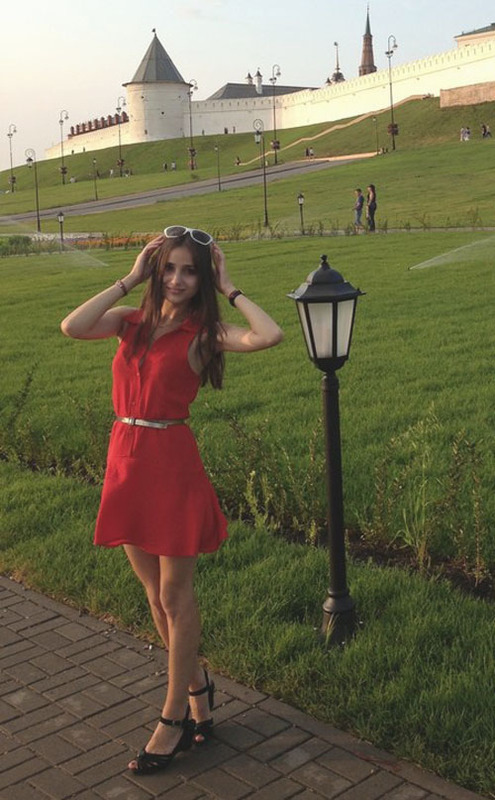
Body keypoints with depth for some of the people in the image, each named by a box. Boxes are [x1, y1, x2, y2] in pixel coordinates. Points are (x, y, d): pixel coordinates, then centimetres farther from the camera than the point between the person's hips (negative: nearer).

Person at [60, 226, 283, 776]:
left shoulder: (203, 333, -5)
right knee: (155, 593, 16)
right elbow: (72, 327, -13)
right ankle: (196, 686, 37)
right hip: (126, 457, 5)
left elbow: (270, 335, -22)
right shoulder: (131, 320, 6)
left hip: (171, 460, -5)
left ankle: (173, 718, 20)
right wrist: (130, 279, -7)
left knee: (175, 595, 5)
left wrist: (228, 288, -10)